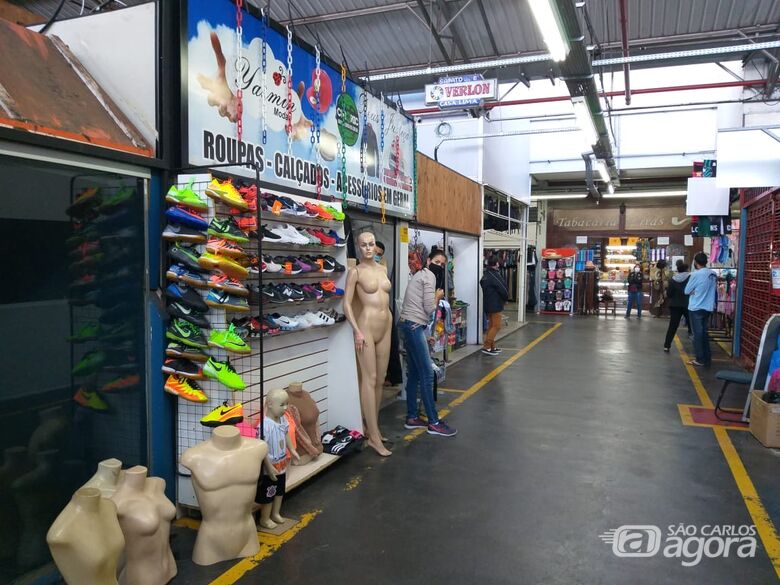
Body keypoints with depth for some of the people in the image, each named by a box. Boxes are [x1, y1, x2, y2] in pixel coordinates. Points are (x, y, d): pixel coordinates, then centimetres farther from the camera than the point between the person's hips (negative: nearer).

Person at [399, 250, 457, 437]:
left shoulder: (421, 274, 22)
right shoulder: (429, 276, -8)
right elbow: (429, 308, -12)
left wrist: (435, 297, 6)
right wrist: (438, 296, 4)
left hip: (408, 325, 11)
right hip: (414, 326, -11)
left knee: (414, 373, 13)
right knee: (427, 373, -7)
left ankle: (412, 418, 19)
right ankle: (434, 422, -2)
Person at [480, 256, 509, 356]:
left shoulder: (485, 275, 10)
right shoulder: (495, 275, -18)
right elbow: (503, 289, -17)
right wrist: (506, 297, 5)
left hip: (488, 304, 9)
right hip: (495, 305, -9)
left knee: (491, 325, 14)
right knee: (496, 326, -5)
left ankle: (492, 346, 18)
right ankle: (486, 347, -8)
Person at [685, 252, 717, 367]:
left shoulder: (696, 274, -17)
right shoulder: (713, 274, 3)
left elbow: (687, 291, -9)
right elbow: (713, 290, 14)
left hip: (696, 308, -6)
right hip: (708, 308, 6)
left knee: (698, 334, 2)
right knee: (705, 333, 14)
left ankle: (700, 359, 7)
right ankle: (707, 359, 18)